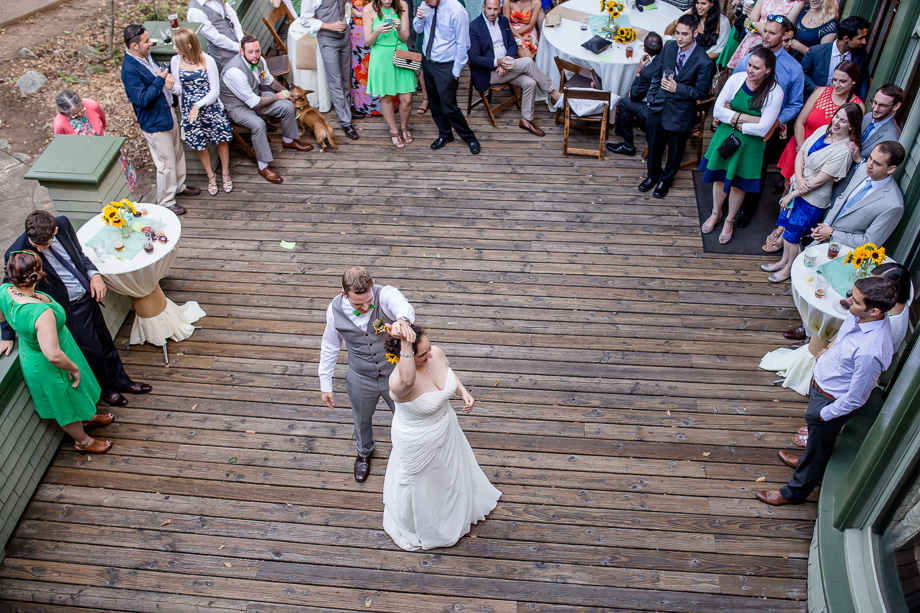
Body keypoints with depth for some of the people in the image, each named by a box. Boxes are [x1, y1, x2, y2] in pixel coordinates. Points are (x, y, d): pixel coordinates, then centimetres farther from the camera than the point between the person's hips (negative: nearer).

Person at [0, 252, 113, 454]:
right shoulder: (42, 313, -44)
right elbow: (54, 356, -40)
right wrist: (73, 368, -21)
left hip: (30, 355, 8)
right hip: (49, 369, -8)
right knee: (68, 405, 21)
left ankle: (87, 417, 61)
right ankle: (83, 441, 48)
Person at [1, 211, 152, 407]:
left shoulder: (63, 224, -15)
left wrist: (94, 274, -12)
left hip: (88, 295, 5)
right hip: (68, 309, -5)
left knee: (106, 342, 21)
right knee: (92, 350, 8)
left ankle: (120, 381, 45)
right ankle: (105, 389, 37)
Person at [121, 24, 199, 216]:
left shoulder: (146, 56, 1)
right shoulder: (129, 69, -26)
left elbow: (160, 72, 18)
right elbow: (142, 99, -28)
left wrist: (167, 78, -5)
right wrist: (160, 80, -24)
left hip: (167, 112, 9)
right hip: (154, 122, -9)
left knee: (178, 151, 24)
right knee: (166, 163, 2)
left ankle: (179, 186, 45)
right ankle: (166, 201, 19)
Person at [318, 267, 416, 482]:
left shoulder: (386, 294, -29)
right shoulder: (335, 309, -19)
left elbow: (403, 306, -54)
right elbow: (329, 347, -3)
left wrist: (402, 320, -79)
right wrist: (325, 385, 2)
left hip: (395, 375, -2)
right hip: (360, 381, 2)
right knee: (362, 421, 27)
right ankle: (364, 452, 62)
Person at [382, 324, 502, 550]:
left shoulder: (436, 353, -21)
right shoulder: (399, 382, -42)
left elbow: (449, 371, 2)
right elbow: (407, 381, -69)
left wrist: (463, 392, -11)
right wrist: (405, 344, -77)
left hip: (446, 427, 6)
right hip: (418, 442, -6)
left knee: (450, 469, 34)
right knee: (420, 482, 24)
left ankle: (455, 509, 69)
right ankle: (415, 525, 59)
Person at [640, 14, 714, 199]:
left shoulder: (703, 62, -20)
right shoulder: (669, 46, -6)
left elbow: (701, 92, -13)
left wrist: (677, 88, -24)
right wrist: (652, 96, 5)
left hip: (681, 111, -4)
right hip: (659, 105, 4)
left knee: (675, 149, 15)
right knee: (654, 144, 18)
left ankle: (666, 179, 38)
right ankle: (653, 175, 42)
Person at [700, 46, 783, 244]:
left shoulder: (775, 92, -18)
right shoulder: (736, 79, -12)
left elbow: (762, 128, -21)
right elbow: (717, 110, -14)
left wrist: (734, 120, -17)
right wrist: (747, 118, -21)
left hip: (749, 144, -2)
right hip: (725, 136, 2)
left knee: (738, 183, 12)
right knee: (719, 175, 17)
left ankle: (729, 220, 34)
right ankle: (716, 213, 42)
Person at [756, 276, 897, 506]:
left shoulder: (870, 352, -41)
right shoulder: (860, 316, -17)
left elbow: (856, 399, -28)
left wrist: (823, 414, -16)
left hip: (832, 402, -8)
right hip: (820, 383, 8)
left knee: (819, 447, 19)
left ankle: (794, 492, 42)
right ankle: (808, 462, 63)